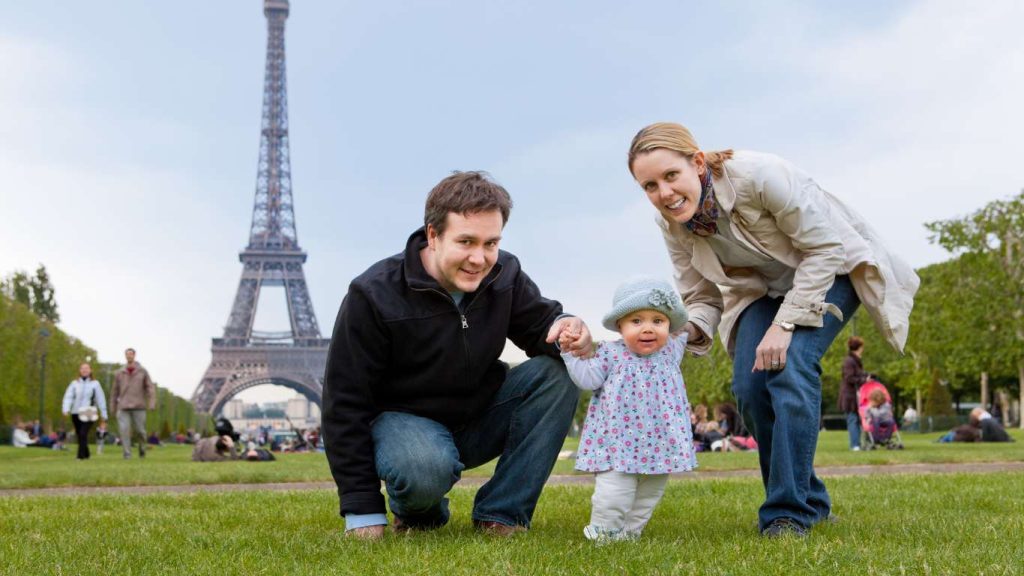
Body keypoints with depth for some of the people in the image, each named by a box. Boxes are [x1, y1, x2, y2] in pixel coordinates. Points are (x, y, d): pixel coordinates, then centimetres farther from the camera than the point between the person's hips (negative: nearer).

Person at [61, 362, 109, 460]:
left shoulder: (95, 384, 5)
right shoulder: (74, 383, 8)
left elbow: (100, 399, 7)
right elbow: (68, 397, -2)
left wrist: (103, 414, 6)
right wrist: (66, 409, -19)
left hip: (88, 414, -3)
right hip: (75, 413, 3)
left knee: (83, 434, -18)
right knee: (79, 436, 8)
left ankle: (81, 455, -18)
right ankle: (86, 455, 24)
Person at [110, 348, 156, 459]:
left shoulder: (142, 372, 4)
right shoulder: (119, 373, 8)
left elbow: (150, 387, 2)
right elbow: (115, 391, 14)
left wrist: (152, 403, -9)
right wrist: (113, 407, 14)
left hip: (139, 407, -1)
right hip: (123, 407, 1)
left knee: (140, 430, 0)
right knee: (124, 430, -11)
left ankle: (142, 448, 25)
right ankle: (127, 453, -8)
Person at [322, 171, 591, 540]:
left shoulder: (504, 275, -9)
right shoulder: (373, 295, -20)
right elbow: (345, 402, -17)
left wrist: (563, 329, -29)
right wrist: (362, 509, -18)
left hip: (480, 417, 5)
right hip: (403, 419, -4)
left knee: (557, 372, -21)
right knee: (426, 468, -40)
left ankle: (501, 514, -16)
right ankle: (415, 512, -1)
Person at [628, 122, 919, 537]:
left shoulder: (758, 175, -32)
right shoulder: (672, 225, -14)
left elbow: (825, 248, -25)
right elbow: (702, 295, -4)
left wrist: (785, 324, -30)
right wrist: (692, 329, -27)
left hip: (830, 271, -5)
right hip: (763, 289, 6)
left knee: (789, 364, -27)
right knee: (750, 385, -14)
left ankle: (789, 512, -20)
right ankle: (811, 502, 6)